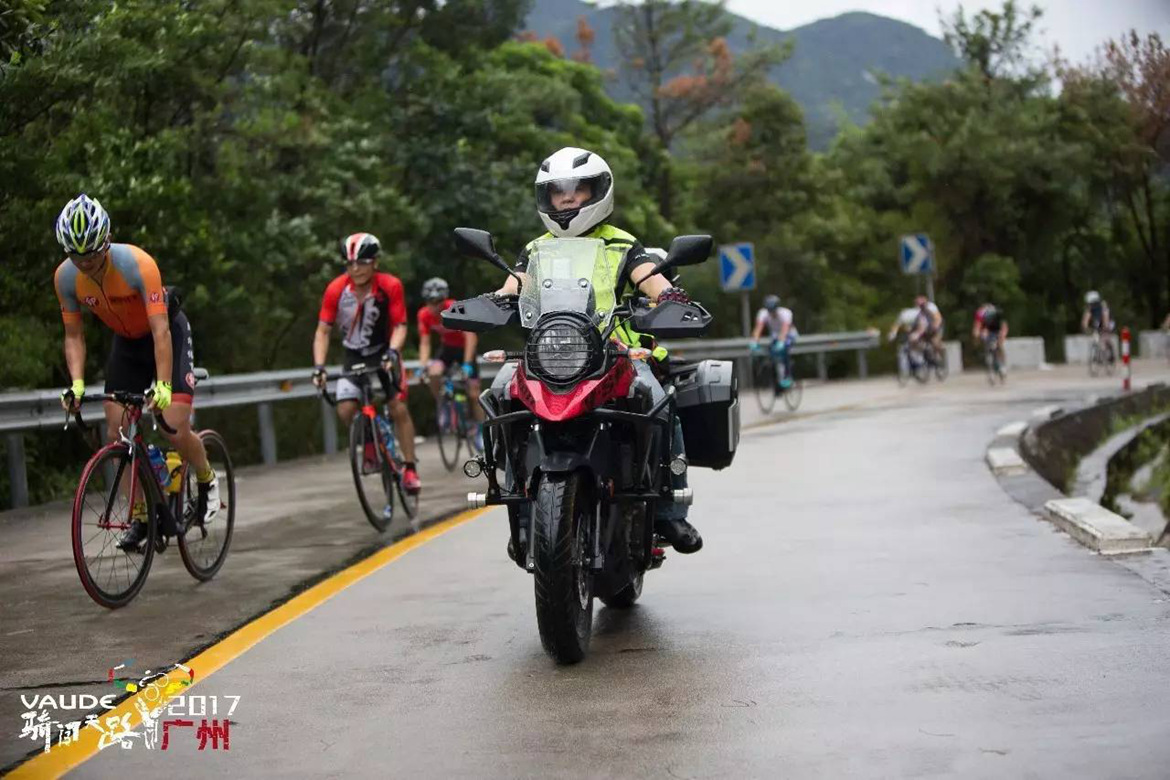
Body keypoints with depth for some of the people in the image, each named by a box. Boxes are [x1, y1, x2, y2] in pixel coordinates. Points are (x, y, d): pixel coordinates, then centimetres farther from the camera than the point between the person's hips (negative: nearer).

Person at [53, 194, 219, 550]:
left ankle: (207, 480, 15)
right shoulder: (65, 277, -18)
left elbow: (161, 331, -36)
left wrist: (163, 385, -44)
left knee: (176, 431, -15)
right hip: (126, 341, 5)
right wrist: (77, 384, -23)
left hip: (168, 334, -5)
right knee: (117, 434, -4)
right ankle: (139, 515, 8)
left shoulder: (137, 264, -33)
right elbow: (74, 336, -8)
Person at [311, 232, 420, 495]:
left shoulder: (390, 286, -20)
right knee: (345, 409, -16)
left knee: (398, 408, -11)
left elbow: (399, 325, -17)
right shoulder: (336, 289, -18)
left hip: (383, 353, -1)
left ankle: (410, 469, 0)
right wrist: (319, 366, -24)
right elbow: (323, 331, -13)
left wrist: (393, 352, -35)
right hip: (354, 357, 1)